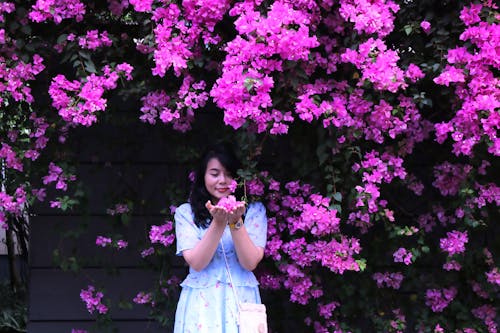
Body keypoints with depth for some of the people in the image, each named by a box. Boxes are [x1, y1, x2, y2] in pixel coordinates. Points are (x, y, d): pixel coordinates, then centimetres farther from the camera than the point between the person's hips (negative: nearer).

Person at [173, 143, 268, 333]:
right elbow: (196, 263, -8)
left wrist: (236, 222, -18)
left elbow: (250, 263, -6)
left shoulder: (254, 210, 4)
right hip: (200, 303, 0)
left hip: (241, 301, 1)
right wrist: (218, 223, -18)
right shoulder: (186, 212, 3)